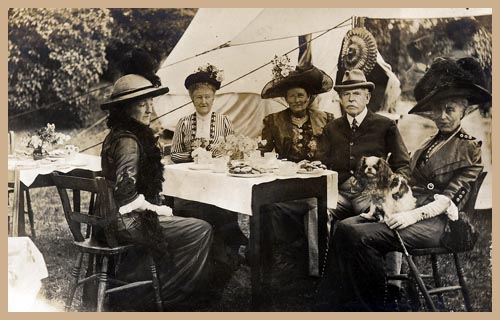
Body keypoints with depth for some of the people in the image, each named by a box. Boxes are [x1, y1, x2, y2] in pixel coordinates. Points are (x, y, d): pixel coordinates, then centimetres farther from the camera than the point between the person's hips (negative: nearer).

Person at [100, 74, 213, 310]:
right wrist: (157, 209, -14)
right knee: (201, 231, -7)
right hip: (127, 222, -10)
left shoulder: (116, 135, 11)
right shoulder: (128, 142, -20)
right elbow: (125, 193, -27)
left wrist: (157, 207, 10)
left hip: (112, 218, 10)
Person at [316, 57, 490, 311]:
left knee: (360, 235, -29)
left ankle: (376, 306, -14)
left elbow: (449, 197, -8)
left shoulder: (470, 149, 3)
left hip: (433, 222, -7)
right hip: (408, 210, 7)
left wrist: (413, 215, -21)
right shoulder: (430, 144, 25)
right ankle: (336, 303, -21)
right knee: (345, 227, -19)